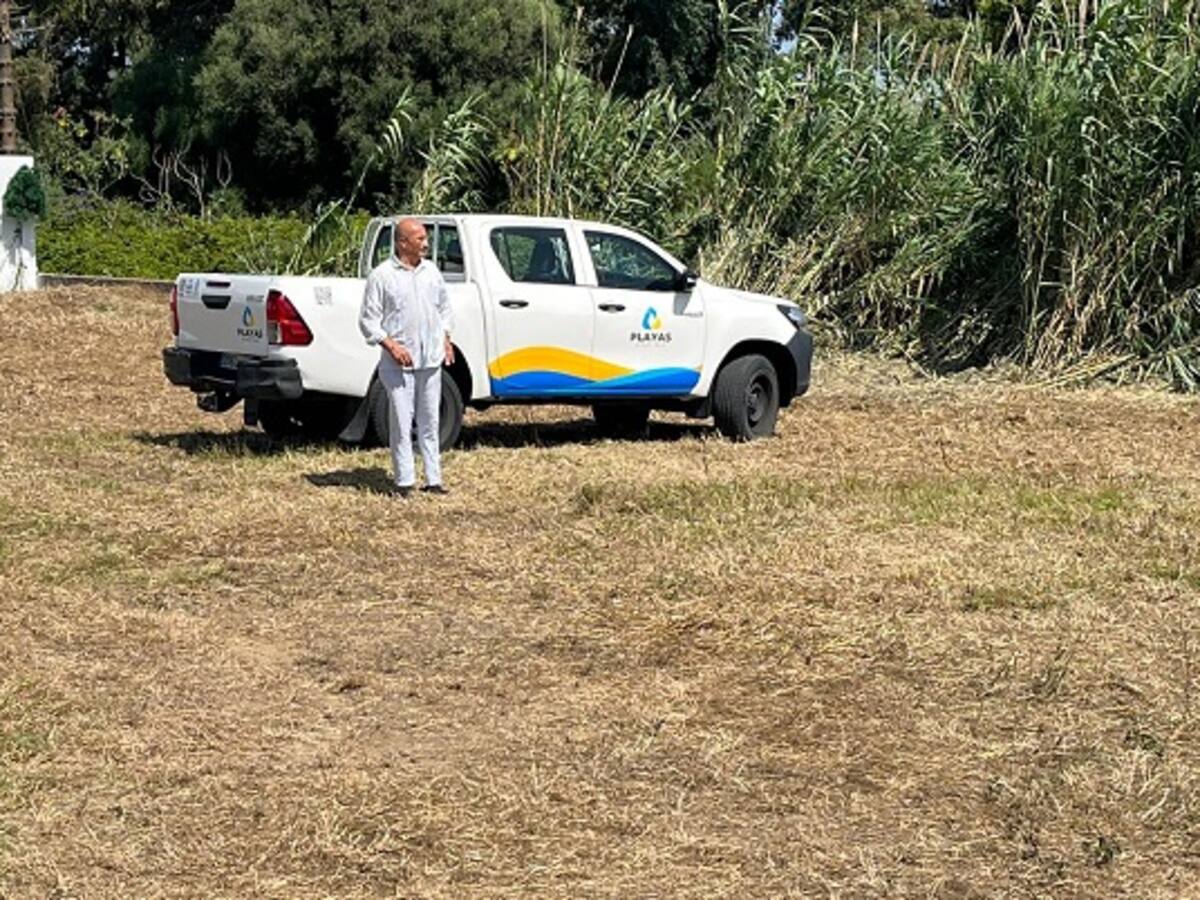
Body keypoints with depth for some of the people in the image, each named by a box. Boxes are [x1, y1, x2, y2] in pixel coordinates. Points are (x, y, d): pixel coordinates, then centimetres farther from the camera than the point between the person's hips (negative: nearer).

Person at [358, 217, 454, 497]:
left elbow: (444, 306, 23)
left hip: (431, 359, 5)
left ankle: (433, 479, 15)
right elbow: (368, 320, -6)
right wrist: (391, 345, -15)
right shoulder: (381, 275, -6)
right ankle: (404, 481, 2)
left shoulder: (430, 270, 11)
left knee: (430, 421, 10)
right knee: (401, 422, -4)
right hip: (399, 363, -5)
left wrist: (445, 338, 11)